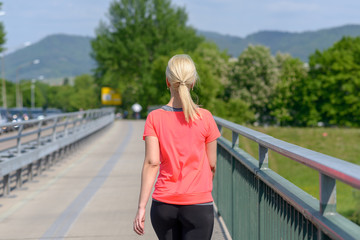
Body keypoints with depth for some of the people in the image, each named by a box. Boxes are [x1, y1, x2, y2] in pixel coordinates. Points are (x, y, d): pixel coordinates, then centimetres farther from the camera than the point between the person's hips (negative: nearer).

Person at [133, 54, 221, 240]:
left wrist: (141, 207, -10)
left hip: (163, 204, 2)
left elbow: (151, 162, -10)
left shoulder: (154, 118, -3)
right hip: (198, 205, -2)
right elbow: (212, 164, 3)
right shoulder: (204, 118, -5)